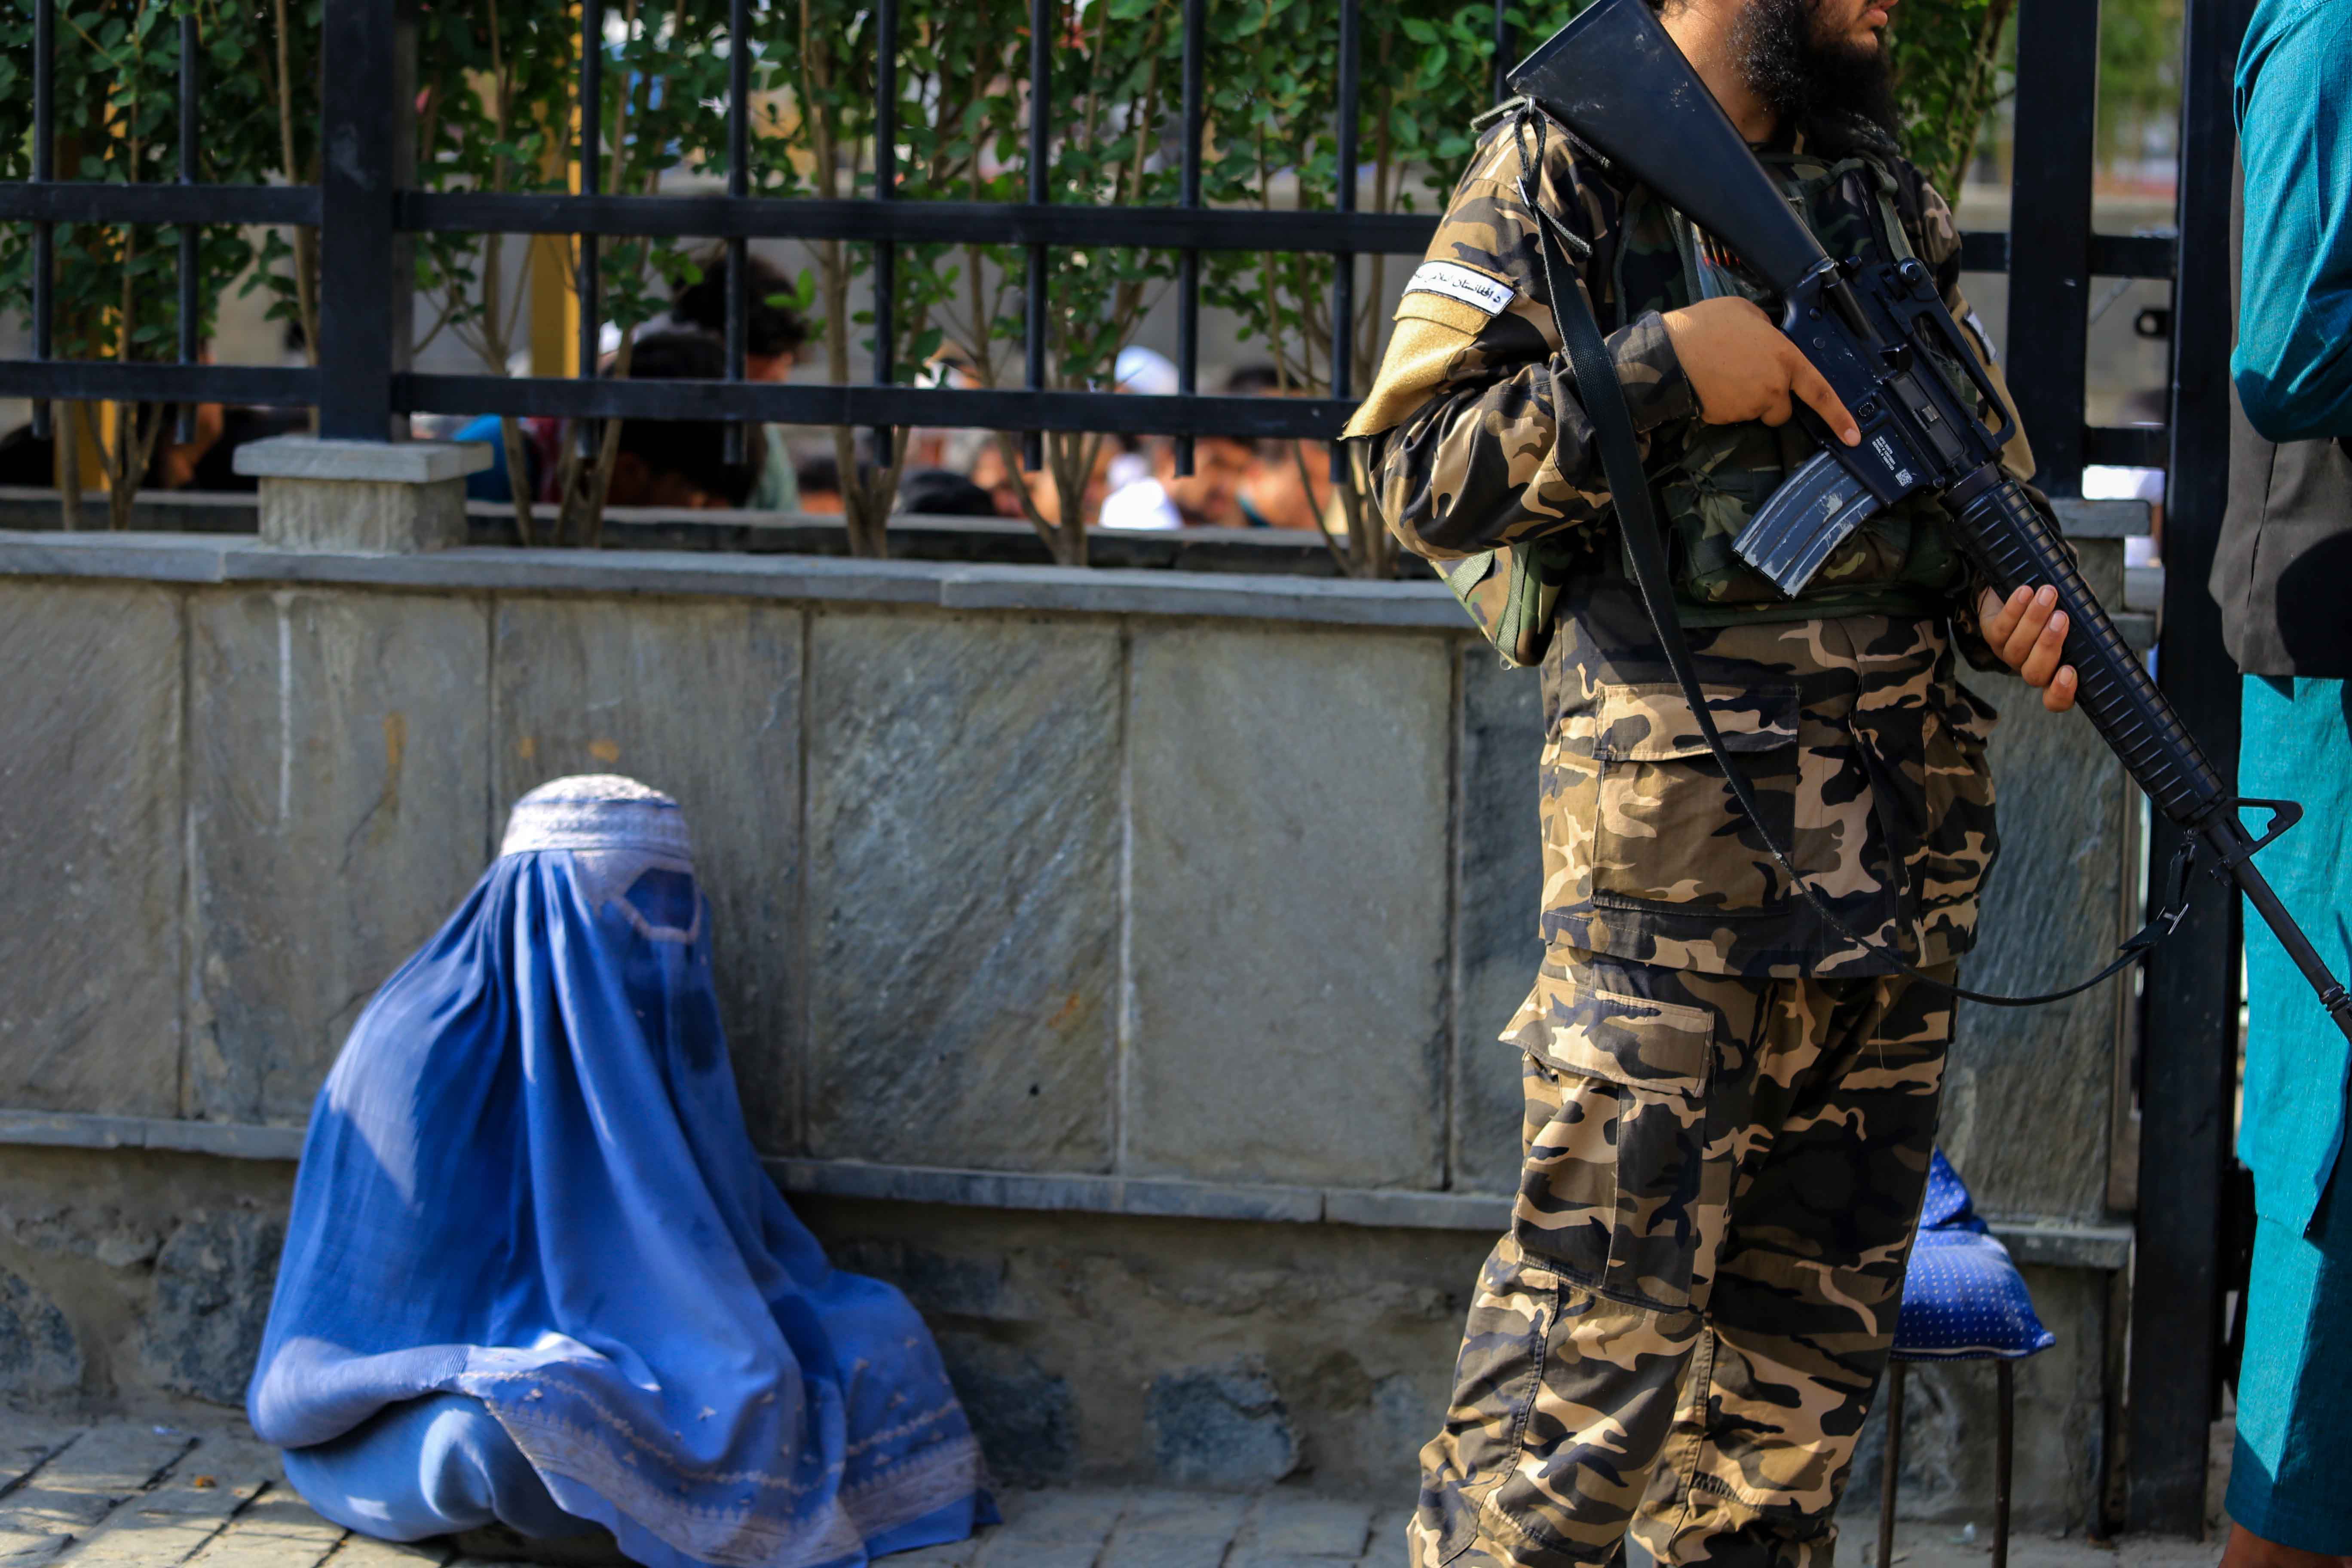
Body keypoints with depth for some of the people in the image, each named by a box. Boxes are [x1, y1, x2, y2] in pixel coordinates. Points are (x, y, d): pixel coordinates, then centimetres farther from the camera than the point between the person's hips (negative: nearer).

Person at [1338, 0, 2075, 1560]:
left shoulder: (1900, 197, 16)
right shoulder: (1561, 171, -1)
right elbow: (1418, 474, -7)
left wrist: (2007, 609, 1)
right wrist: (1666, 370, -16)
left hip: (1904, 860, 6)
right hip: (1675, 842, -6)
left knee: (1812, 1343, 11)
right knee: (1596, 1356, -7)